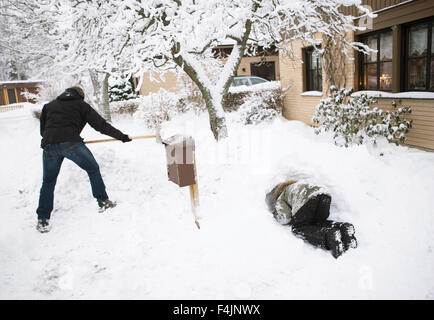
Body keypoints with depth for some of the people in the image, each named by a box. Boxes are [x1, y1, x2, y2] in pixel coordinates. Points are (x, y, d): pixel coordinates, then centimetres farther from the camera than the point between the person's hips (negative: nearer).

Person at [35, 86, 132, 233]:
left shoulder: (49, 105, 26)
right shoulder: (81, 105, 15)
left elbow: (42, 129, 25)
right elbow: (101, 124, 8)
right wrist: (122, 136, 11)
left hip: (48, 145, 4)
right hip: (71, 143, -4)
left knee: (48, 182, 15)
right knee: (93, 169, 16)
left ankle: (42, 219, 14)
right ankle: (103, 201, 17)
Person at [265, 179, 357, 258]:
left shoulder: (280, 200, 24)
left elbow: (285, 218, 7)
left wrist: (276, 216, 31)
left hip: (307, 199, -7)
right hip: (324, 195, 7)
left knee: (297, 228, 9)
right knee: (318, 222, 26)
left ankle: (328, 237, -17)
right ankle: (342, 227, -3)